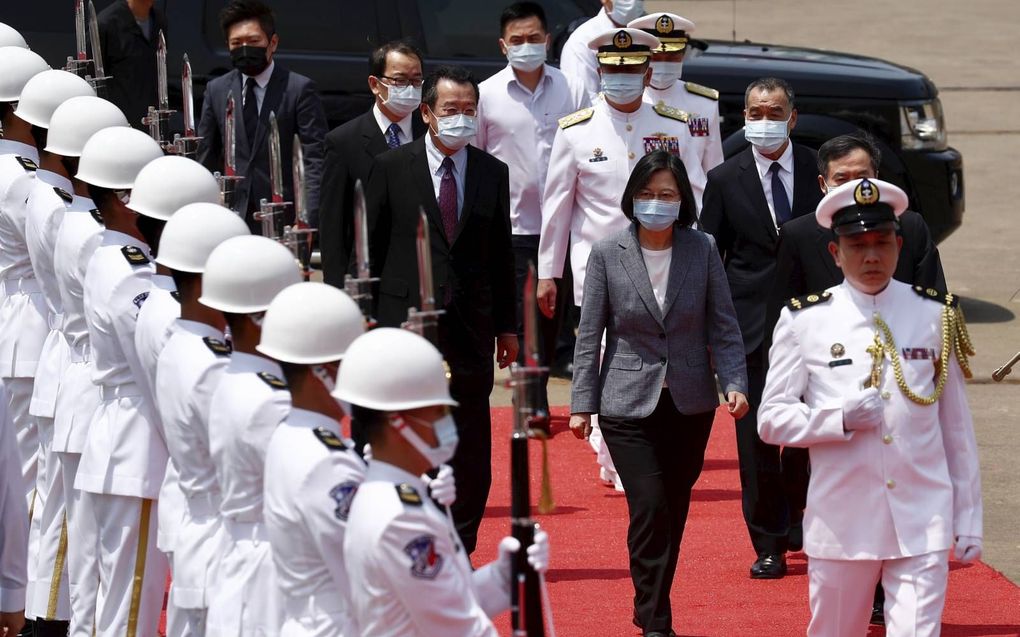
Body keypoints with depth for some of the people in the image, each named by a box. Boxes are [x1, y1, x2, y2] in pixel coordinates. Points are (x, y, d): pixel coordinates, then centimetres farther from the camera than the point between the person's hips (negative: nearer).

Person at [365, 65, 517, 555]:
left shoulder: (492, 173, 8)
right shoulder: (391, 168, 1)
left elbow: (501, 254, 12)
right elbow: (370, 248, 3)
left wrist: (507, 326, 11)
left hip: (471, 329, 2)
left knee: (470, 455, 2)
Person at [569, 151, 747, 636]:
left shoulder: (702, 251, 1)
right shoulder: (607, 254, -3)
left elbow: (723, 326, 3)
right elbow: (589, 336, 1)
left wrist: (734, 382, -11)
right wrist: (582, 404, -2)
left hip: (690, 406, 2)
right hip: (629, 406, -2)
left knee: (674, 512, 7)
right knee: (649, 507, -12)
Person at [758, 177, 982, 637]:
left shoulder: (936, 317, 6)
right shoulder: (804, 322, 2)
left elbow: (957, 427, 9)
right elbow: (772, 420, 1)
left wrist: (968, 521, 8)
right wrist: (841, 419, -16)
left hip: (923, 525, 0)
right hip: (841, 524, 0)